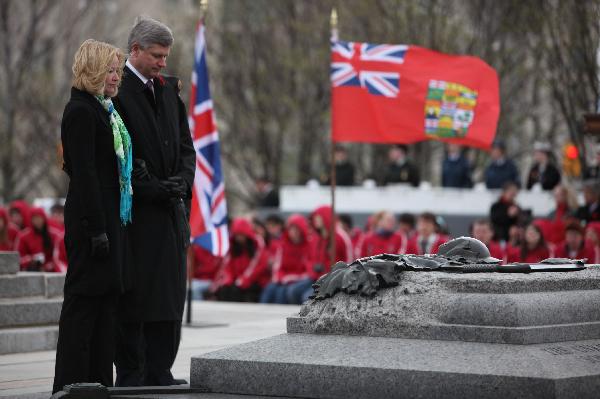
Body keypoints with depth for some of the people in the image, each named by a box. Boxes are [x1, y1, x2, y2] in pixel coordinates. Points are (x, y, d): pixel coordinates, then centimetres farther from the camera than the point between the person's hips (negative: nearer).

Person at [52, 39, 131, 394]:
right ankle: (71, 382, -3)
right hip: (92, 218, -10)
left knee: (106, 297, 11)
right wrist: (96, 229, -21)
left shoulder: (103, 110, 17)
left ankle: (99, 379, 16)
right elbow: (84, 173, -18)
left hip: (110, 215, 10)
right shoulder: (80, 111, -13)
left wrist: (108, 226, 16)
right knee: (84, 298, -6)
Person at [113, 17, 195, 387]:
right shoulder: (116, 90, -9)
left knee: (169, 293, 8)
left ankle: (159, 371, 14)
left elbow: (185, 145, 17)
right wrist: (153, 188, -15)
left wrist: (182, 181, 0)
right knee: (134, 295, -3)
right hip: (135, 210, -7)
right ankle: (130, 373, 2)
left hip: (172, 208, 7)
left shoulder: (168, 90, 15)